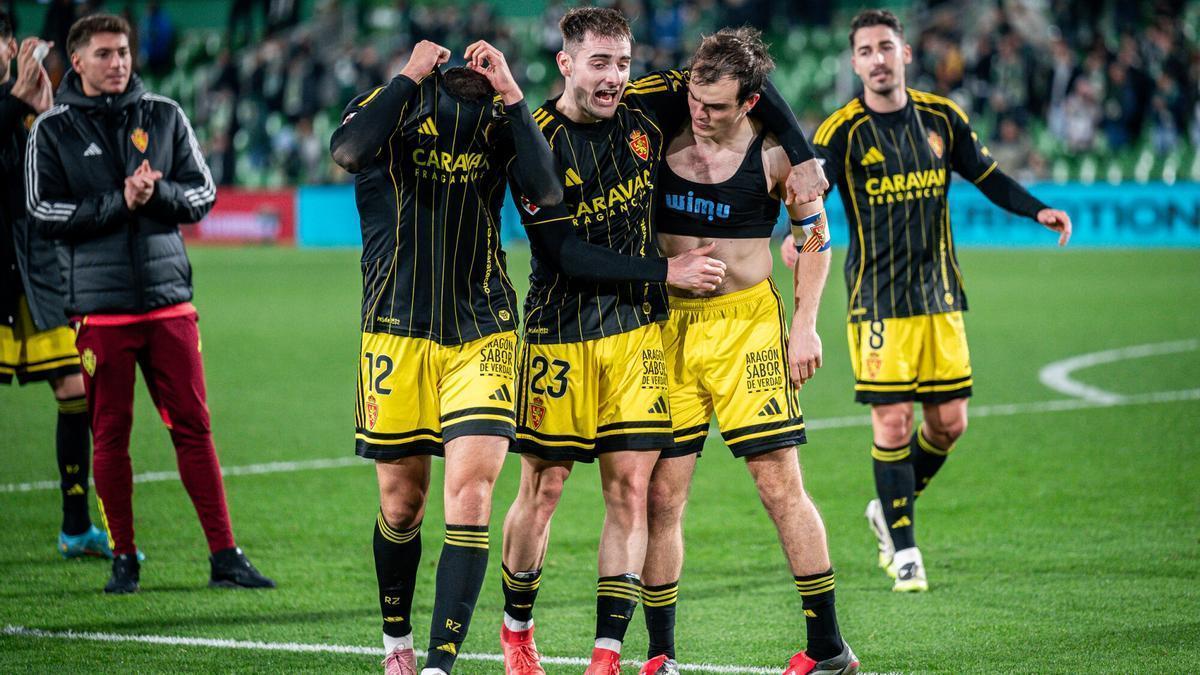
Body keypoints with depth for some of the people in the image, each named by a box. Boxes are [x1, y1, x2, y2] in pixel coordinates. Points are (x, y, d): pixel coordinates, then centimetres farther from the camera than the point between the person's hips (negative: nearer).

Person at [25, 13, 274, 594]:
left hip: (168, 300, 2)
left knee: (193, 427, 0)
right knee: (109, 435, 2)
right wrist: (119, 202, -13)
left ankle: (224, 557, 2)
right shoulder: (53, 130, 2)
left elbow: (203, 194, 8)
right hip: (99, 307, -2)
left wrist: (158, 192, -12)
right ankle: (123, 560, 12)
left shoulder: (164, 116, 9)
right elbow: (44, 213, -5)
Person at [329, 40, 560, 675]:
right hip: (397, 330, -1)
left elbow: (547, 191, -15)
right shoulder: (393, 104, -1)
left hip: (482, 332, 1)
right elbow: (348, 150, -25)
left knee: (470, 493, -13)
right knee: (401, 500, 9)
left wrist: (512, 95, -16)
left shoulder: (501, 118, 4)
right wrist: (410, 77, -18)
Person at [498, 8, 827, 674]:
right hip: (559, 333, -3)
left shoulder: (646, 106, -2)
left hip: (636, 331, 3)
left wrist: (801, 156, 0)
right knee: (541, 489, 3)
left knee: (631, 488, -5)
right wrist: (666, 271, -16)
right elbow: (566, 255, -16)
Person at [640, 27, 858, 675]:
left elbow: (814, 235, 6)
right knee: (660, 494, 0)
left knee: (780, 483, -4)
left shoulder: (773, 151, -5)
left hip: (748, 323, -2)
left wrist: (805, 326, 1)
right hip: (669, 326, 2)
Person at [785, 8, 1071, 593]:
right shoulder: (842, 132, -8)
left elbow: (987, 177, 15)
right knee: (892, 424, -6)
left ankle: (889, 511, 30)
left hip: (940, 297, 4)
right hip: (878, 300, -4)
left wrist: (1037, 211, 0)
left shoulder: (941, 118, 4)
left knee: (949, 422, 5)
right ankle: (903, 549, 9)